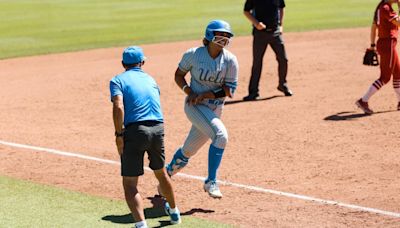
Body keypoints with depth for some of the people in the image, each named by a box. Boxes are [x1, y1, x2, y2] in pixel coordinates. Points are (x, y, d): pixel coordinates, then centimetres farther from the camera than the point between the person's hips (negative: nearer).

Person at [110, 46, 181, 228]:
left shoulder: (118, 80, 5)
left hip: (134, 131, -5)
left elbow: (118, 106, -12)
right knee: (161, 172, 28)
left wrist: (119, 135, -10)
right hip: (158, 129, 5)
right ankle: (174, 212, 48)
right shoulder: (151, 80, 22)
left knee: (129, 184, 1)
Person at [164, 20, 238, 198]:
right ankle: (211, 182, -16)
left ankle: (167, 174, 38)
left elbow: (230, 89, -7)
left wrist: (205, 95, -17)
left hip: (215, 109, 4)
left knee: (188, 151, 11)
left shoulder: (230, 60, -7)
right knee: (220, 135, -27)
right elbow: (179, 74, 4)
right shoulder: (193, 54, -10)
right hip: (194, 106, -3)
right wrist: (189, 91, -13)